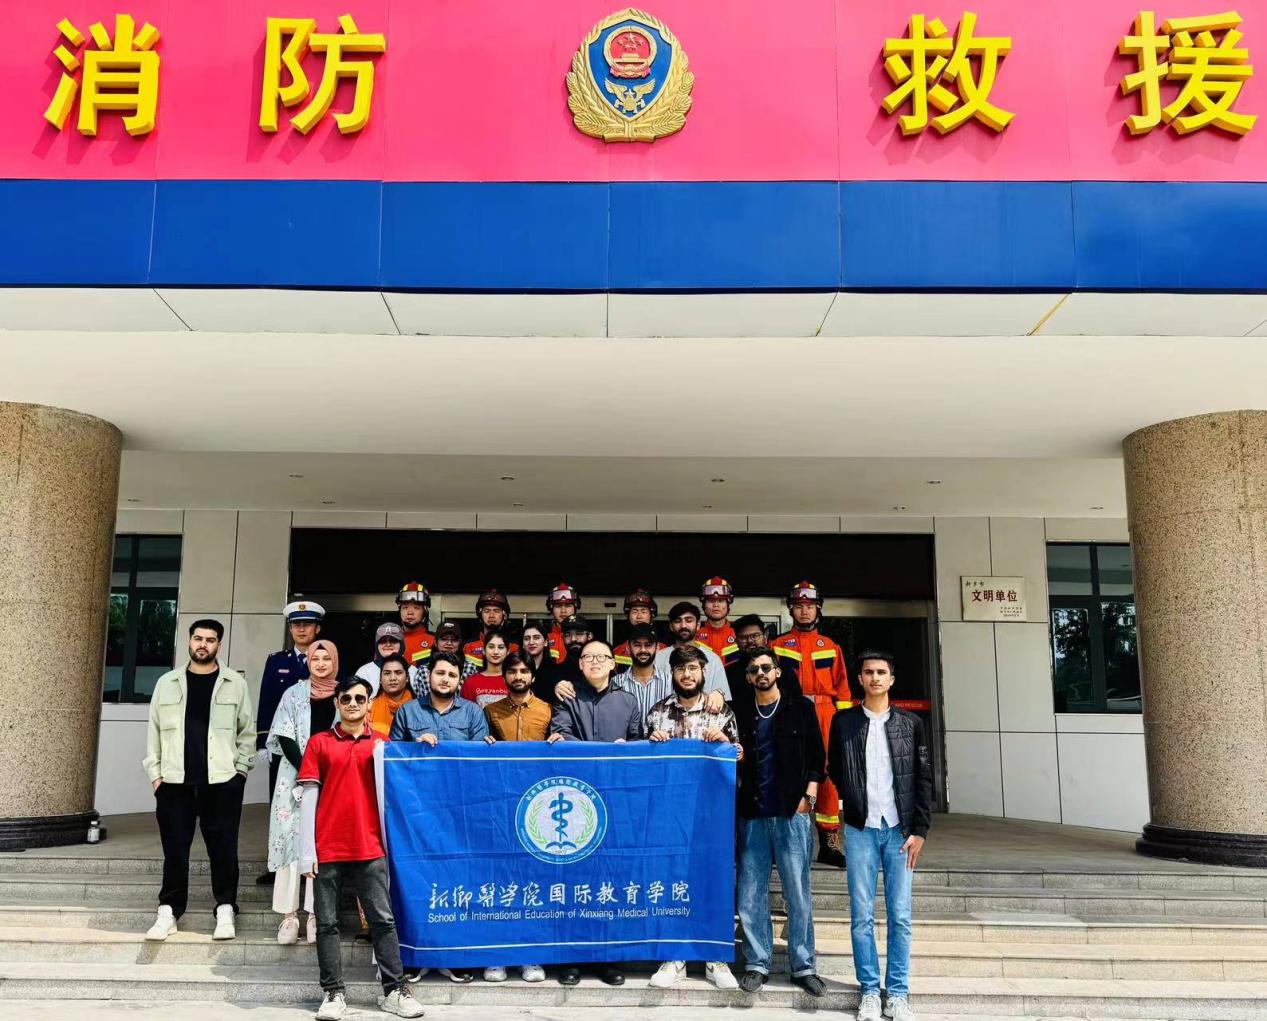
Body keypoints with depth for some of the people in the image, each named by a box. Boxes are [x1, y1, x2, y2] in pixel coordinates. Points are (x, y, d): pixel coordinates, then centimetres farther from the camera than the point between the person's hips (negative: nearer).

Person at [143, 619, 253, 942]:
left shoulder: (235, 684, 5)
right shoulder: (167, 683, 10)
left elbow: (246, 731, 6)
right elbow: (154, 730, 11)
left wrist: (241, 770, -1)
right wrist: (155, 772, 4)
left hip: (222, 781, -1)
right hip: (175, 781, 2)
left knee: (223, 847, 1)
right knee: (175, 848, 5)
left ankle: (225, 910, 10)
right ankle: (168, 911, 15)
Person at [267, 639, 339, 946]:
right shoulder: (295, 694, 6)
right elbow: (285, 737, 0)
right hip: (296, 775, 0)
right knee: (292, 837, -5)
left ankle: (316, 914, 2)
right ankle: (289, 915, -2)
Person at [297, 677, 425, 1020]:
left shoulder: (382, 743, 8)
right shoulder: (319, 743, 4)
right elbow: (308, 798, 1)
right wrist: (306, 851, -4)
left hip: (369, 848, 1)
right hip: (327, 849, 0)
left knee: (383, 920, 2)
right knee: (327, 924, 4)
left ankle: (395, 991, 7)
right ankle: (333, 993, 13)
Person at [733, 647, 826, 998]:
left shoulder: (800, 708, 7)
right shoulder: (742, 715, 14)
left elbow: (816, 757, 4)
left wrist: (808, 797, -5)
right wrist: (734, 757, -3)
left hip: (792, 814, -2)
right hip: (753, 815, 3)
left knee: (798, 893, 0)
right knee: (751, 894, 3)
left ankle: (803, 966, 10)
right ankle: (757, 963, 14)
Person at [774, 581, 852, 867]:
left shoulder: (831, 647, 15)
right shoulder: (778, 645, 11)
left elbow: (842, 686, 12)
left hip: (825, 715, 1)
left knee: (828, 775, -3)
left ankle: (829, 841, 4)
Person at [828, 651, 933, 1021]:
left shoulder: (910, 723, 6)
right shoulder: (843, 721, 6)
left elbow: (924, 779, 5)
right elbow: (834, 770, 13)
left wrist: (919, 830, -2)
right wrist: (852, 804, 1)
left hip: (900, 828, 0)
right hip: (860, 829, 0)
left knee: (900, 916, 1)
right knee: (862, 916, 1)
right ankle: (870, 991, 11)